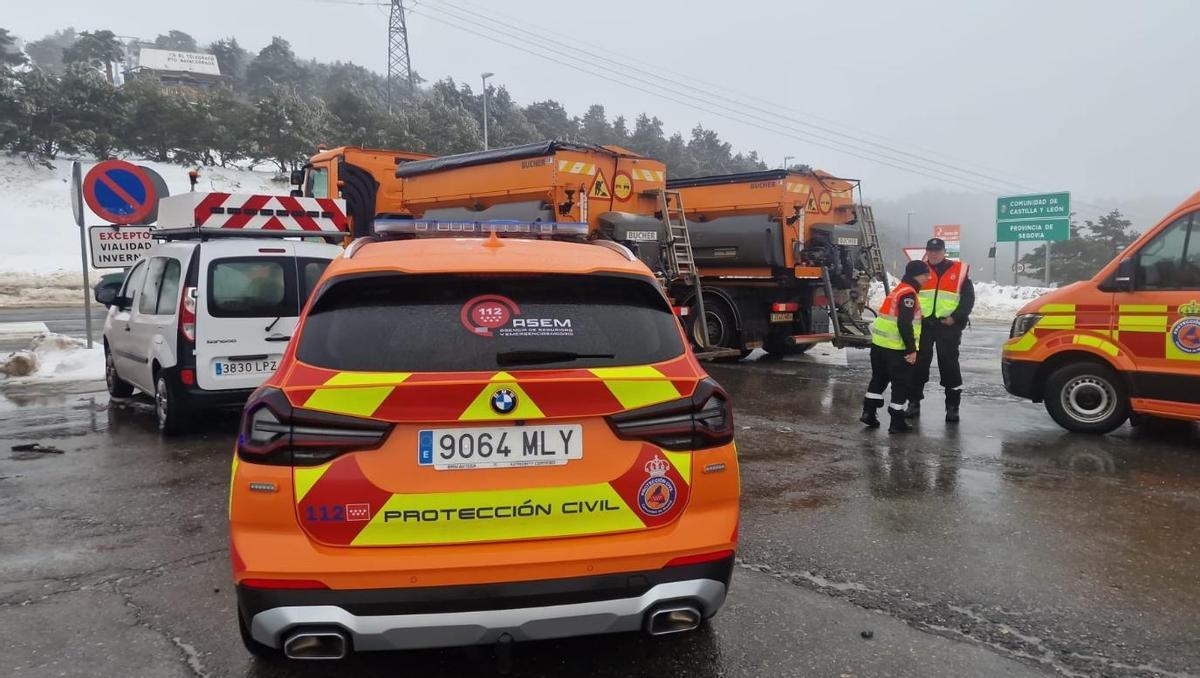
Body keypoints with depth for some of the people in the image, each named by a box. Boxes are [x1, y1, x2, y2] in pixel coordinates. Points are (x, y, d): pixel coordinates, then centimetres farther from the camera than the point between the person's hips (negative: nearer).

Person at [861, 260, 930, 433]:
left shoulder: (899, 290, 16)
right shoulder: (908, 293, -14)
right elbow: (904, 324, -23)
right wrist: (911, 350, -20)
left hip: (879, 344, 9)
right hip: (896, 348, -9)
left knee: (879, 379, 19)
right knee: (901, 384, 1)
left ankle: (869, 412, 19)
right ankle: (897, 422, 7)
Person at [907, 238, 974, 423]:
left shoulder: (959, 270, 4)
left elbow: (969, 297, 3)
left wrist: (955, 317, -8)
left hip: (948, 325, -2)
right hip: (922, 324, 2)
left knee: (949, 364, 1)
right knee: (918, 363, 7)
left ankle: (952, 406, 9)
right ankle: (914, 402, 17)